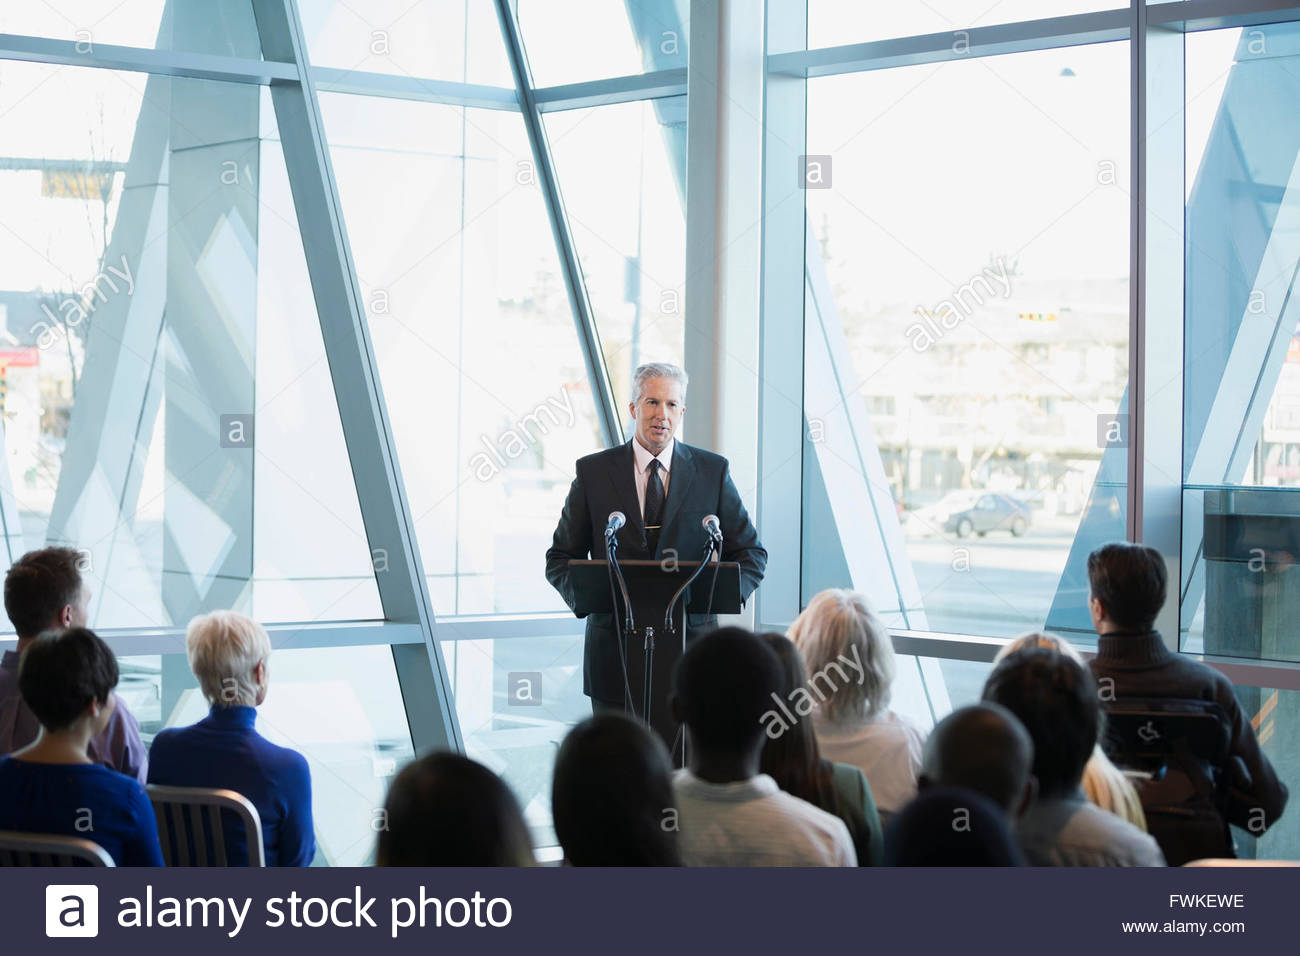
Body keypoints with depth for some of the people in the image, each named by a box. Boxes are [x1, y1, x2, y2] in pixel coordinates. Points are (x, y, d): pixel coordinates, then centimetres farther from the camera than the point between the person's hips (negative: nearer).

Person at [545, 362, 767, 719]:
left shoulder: (712, 471, 5)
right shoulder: (593, 472, 4)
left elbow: (750, 554, 10)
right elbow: (561, 558, 8)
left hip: (691, 647, 0)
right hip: (615, 648, 0)